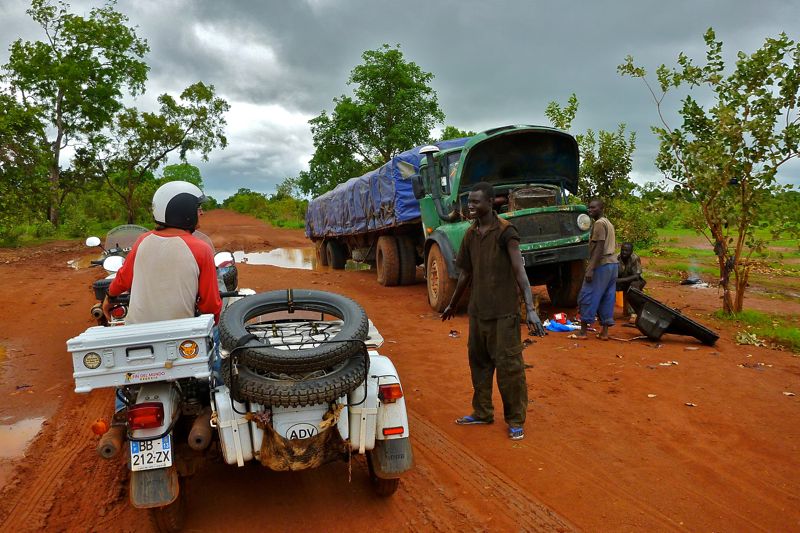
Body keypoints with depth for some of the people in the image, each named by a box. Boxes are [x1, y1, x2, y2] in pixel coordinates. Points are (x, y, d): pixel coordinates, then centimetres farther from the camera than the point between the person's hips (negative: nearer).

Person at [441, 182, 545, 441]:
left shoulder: (505, 232, -12)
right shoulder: (470, 234, 7)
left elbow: (519, 271, -20)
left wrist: (530, 309, -30)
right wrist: (452, 305, 26)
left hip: (503, 312, -6)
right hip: (477, 311, 6)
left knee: (508, 366, 0)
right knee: (479, 362, 14)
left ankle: (515, 420, 16)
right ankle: (482, 412, 30)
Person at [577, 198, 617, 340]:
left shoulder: (599, 224, -11)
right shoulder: (608, 223, 18)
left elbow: (599, 248, -19)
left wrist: (590, 269, -22)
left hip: (602, 264, -10)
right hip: (613, 263, 10)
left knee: (587, 297, -4)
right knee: (607, 298, 9)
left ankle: (583, 330, -2)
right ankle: (604, 331, 11)